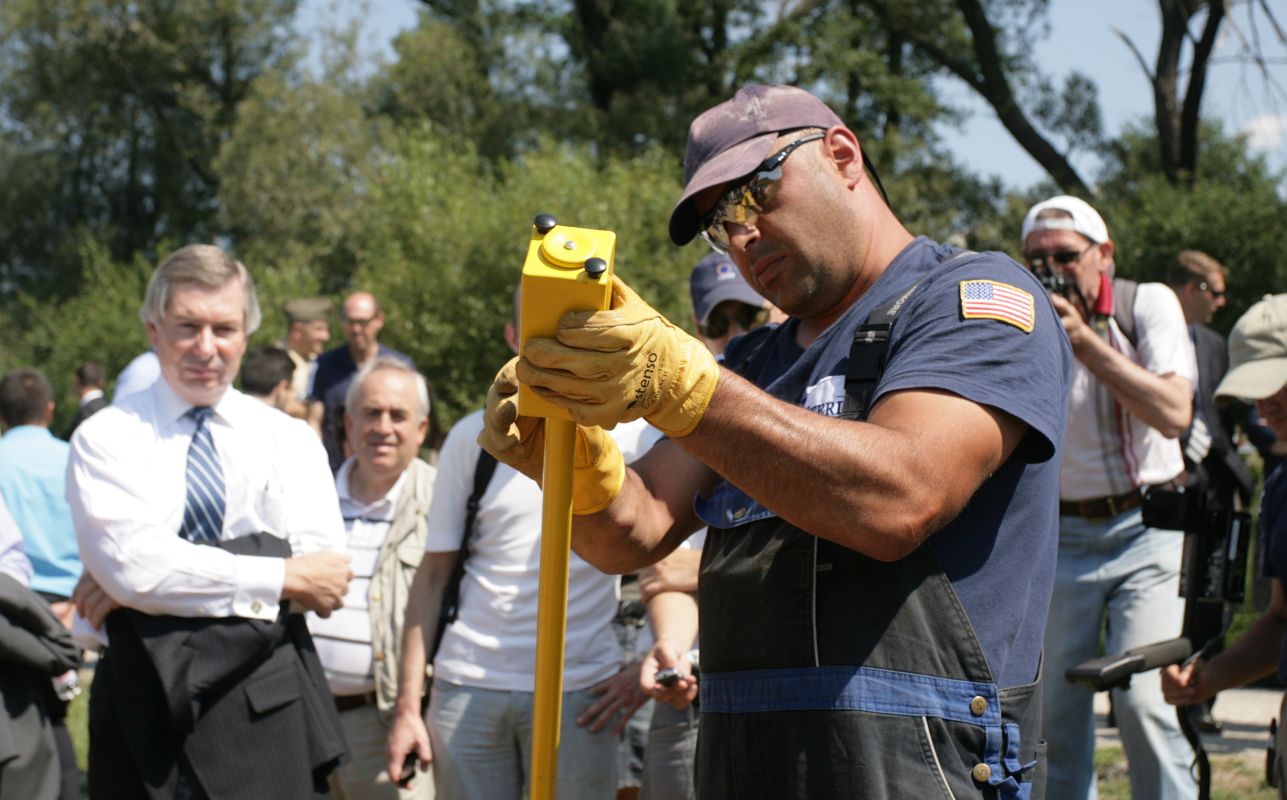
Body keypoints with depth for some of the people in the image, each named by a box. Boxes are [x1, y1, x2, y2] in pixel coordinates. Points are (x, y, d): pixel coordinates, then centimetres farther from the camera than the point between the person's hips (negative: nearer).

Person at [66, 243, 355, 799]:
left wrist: (164, 578, -14)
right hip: (146, 705, -1)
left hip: (266, 706, 1)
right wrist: (283, 577, -12)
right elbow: (134, 565, -14)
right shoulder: (106, 439, 3)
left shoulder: (290, 441, 9)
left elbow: (323, 575, -7)